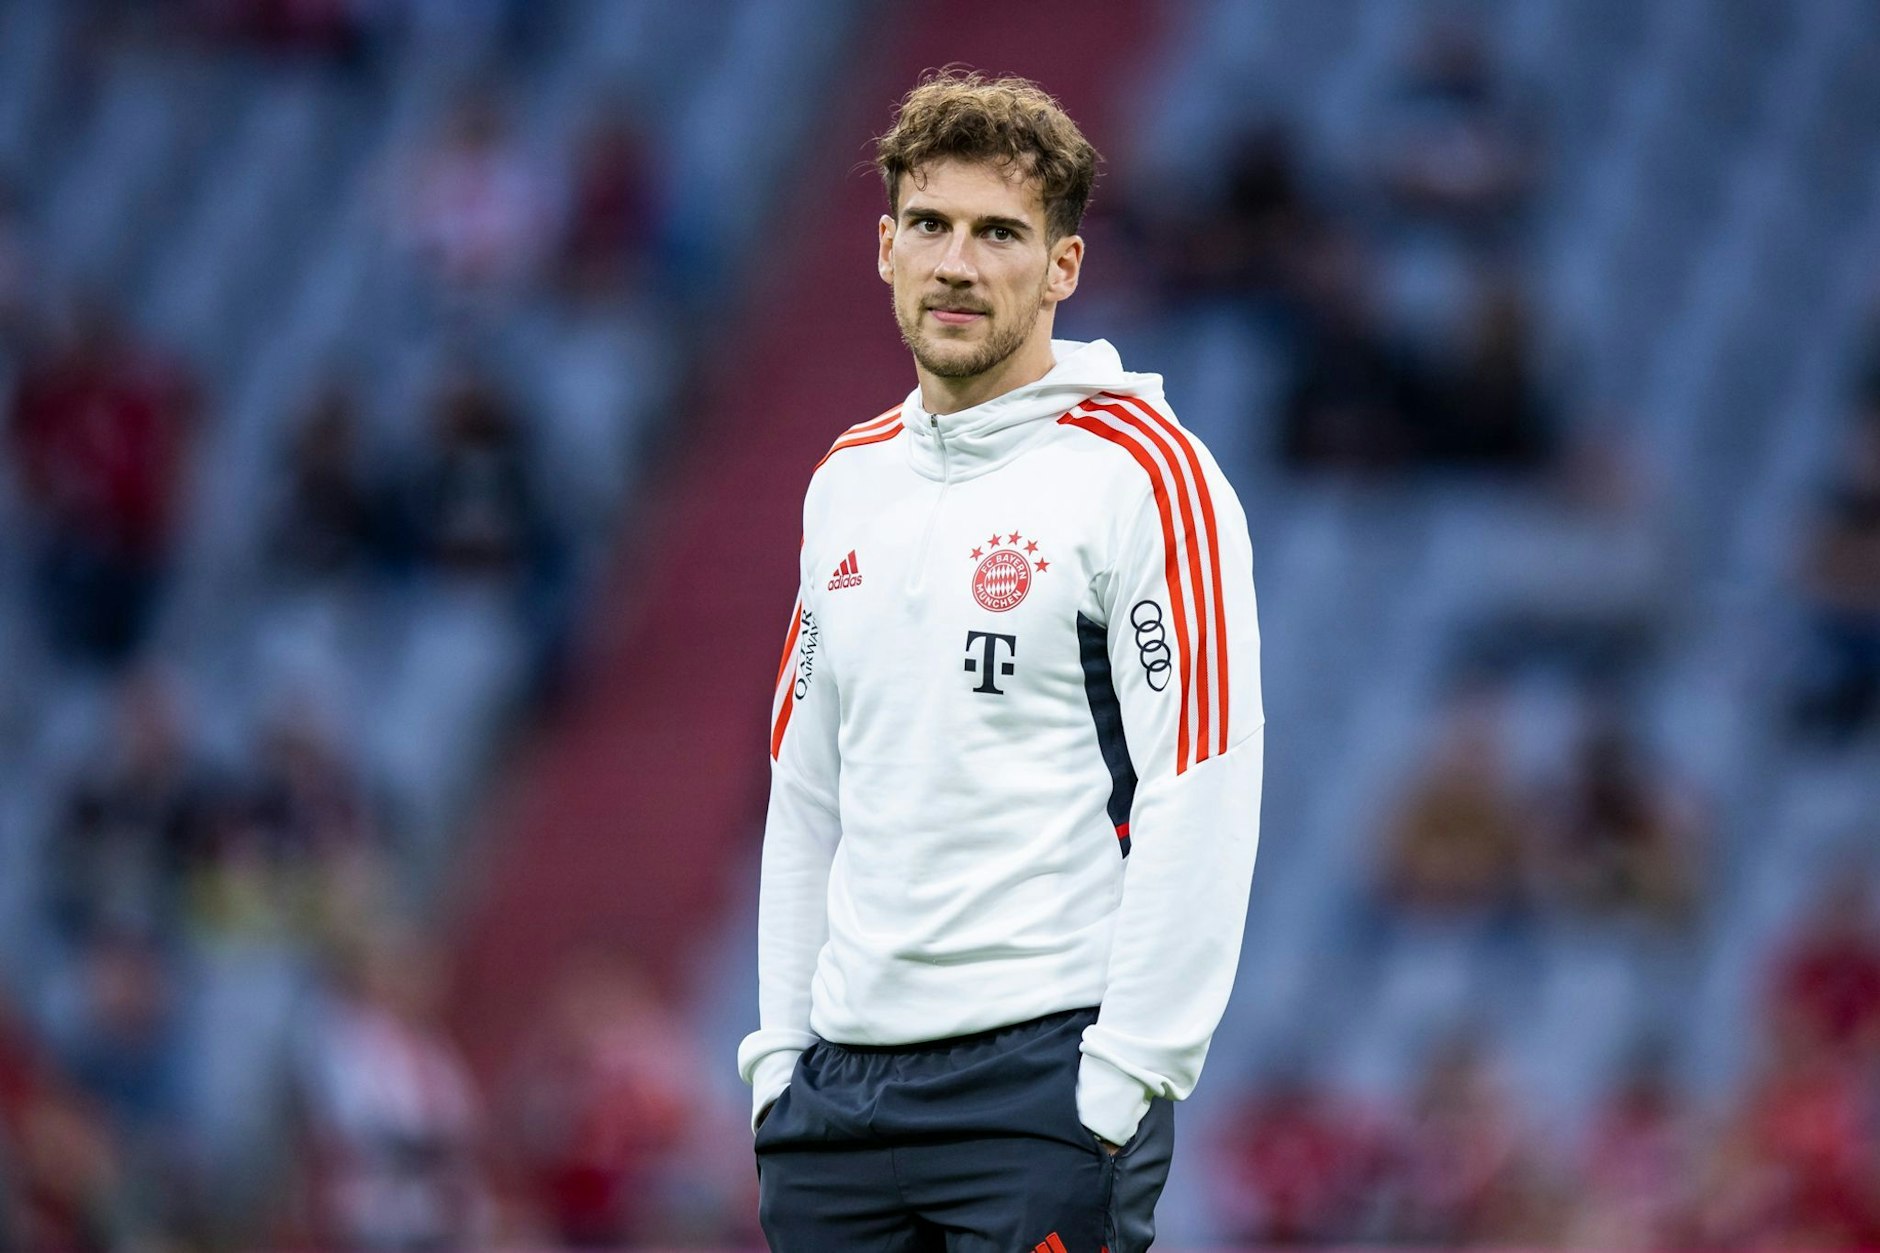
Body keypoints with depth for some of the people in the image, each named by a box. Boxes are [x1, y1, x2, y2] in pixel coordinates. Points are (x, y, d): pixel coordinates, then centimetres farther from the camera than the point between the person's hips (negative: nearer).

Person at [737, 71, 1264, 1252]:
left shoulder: (1144, 476, -7)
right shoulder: (849, 481, 15)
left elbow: (1200, 803, -12)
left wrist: (1123, 1083, -16)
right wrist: (780, 1044, 12)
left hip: (1044, 1069, -6)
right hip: (840, 1078, 6)